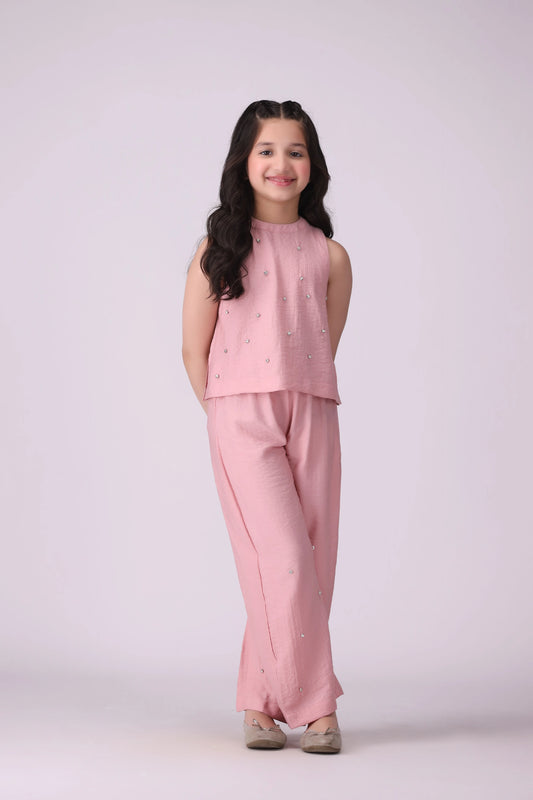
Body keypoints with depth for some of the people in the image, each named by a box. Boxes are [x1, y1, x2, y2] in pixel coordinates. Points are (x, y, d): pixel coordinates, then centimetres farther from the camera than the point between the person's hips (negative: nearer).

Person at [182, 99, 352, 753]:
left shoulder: (330, 256, 9)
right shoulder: (218, 249, 4)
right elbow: (194, 349, 8)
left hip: (312, 418, 3)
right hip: (240, 419, -3)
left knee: (311, 567, 1)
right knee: (283, 562, -12)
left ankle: (260, 702, 15)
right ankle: (315, 704, 2)